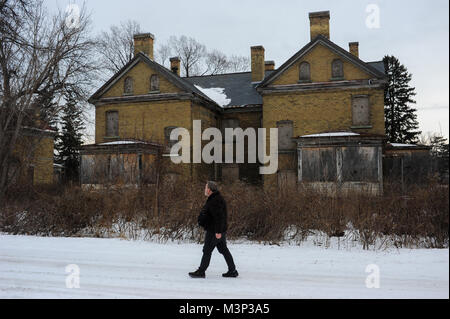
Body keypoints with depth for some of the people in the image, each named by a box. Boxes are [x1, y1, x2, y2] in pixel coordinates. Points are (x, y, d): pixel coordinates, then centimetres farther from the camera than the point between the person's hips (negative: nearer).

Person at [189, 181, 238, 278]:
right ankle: (232, 271, 16)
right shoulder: (216, 198, 15)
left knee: (207, 251, -1)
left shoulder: (215, 201, -19)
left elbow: (219, 217, -27)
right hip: (219, 231, 10)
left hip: (214, 231, -10)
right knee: (224, 250, 12)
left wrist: (218, 231, -28)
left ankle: (201, 271, 8)